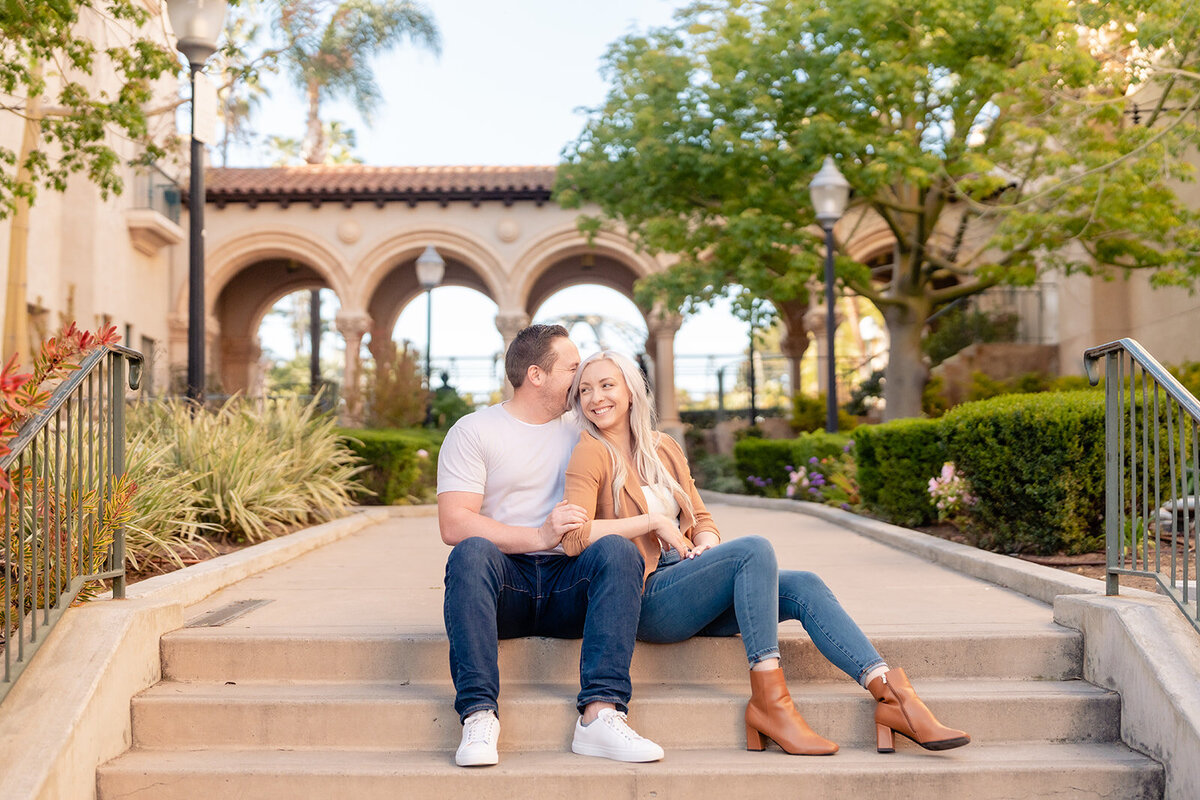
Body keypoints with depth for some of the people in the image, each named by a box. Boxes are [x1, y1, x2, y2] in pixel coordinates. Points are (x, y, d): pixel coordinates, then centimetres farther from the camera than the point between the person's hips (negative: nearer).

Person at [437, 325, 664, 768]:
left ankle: (600, 714, -37)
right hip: (504, 582, -3)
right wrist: (538, 537, -18)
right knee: (472, 553, -34)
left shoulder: (582, 431, 20)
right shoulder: (474, 431, 5)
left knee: (620, 551, -27)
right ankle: (479, 716, -38)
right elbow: (453, 523, -8)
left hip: (568, 583, 3)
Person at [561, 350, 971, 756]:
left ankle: (892, 695, -21)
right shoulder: (591, 453, -4)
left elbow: (702, 518, 19)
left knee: (804, 587, -13)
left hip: (685, 591, 7)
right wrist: (654, 520, -15)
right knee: (755, 548, -27)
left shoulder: (664, 449, 17)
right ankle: (768, 698, -31)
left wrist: (706, 542, -5)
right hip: (645, 598, -7)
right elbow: (574, 538, -18)